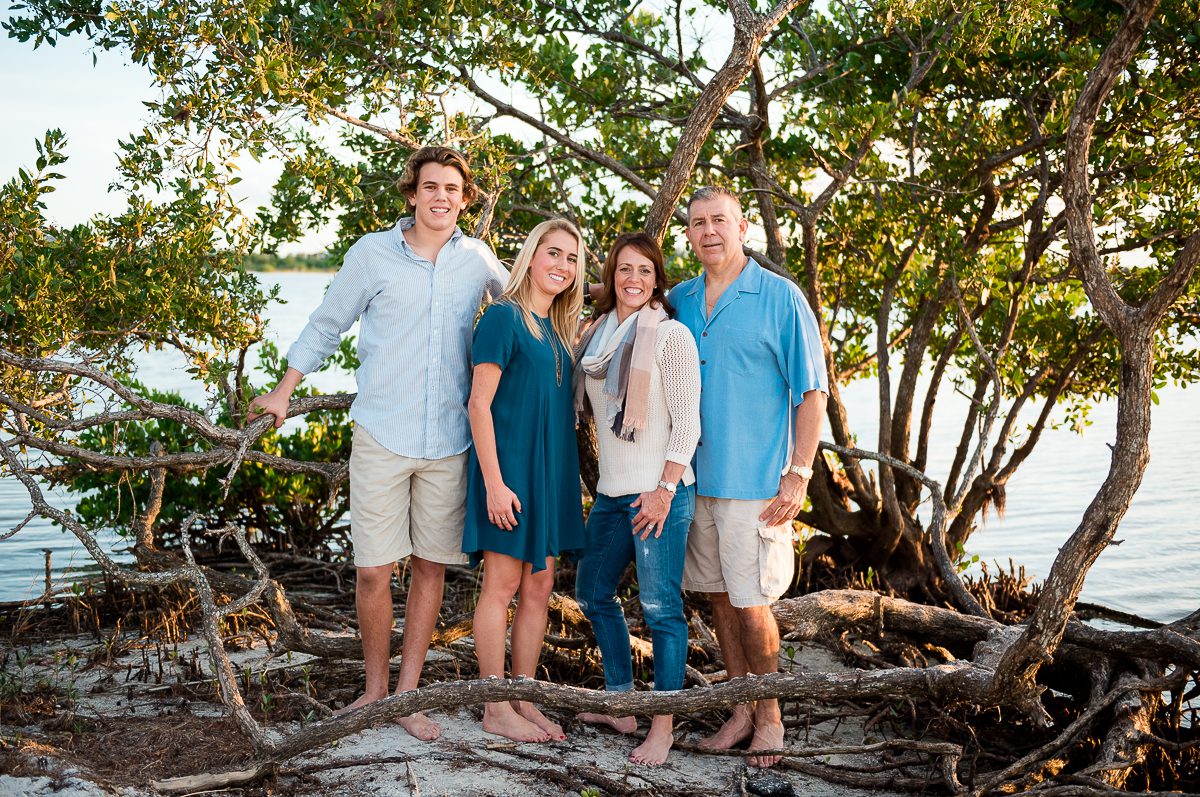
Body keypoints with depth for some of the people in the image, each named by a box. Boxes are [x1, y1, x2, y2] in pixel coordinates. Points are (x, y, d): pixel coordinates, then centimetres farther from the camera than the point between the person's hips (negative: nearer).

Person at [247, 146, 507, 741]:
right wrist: (284, 391, 9)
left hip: (449, 441, 2)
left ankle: (408, 693, 19)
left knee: (430, 565, 7)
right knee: (373, 570, -1)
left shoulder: (478, 259, 7)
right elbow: (327, 325, 9)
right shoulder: (373, 253, 1)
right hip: (381, 435, -2)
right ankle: (375, 689, 19)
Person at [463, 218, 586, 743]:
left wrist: (568, 478, 14)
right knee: (503, 585, 0)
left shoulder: (559, 329, 14)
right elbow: (479, 404, -13)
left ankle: (524, 700, 21)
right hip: (509, 467, -8)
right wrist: (494, 481, -18)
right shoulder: (504, 317, -9)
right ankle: (496, 711, 9)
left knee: (539, 588, 11)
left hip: (552, 472, 8)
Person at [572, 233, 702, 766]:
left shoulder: (671, 335, -7)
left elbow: (687, 421, -11)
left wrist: (664, 489, -16)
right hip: (612, 492, 8)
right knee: (593, 593, 16)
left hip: (660, 491, -8)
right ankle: (621, 703, 30)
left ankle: (663, 727, 6)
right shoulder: (599, 334, 12)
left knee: (660, 606, -4)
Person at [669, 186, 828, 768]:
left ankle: (770, 719, 18)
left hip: (754, 480, -5)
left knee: (751, 603, -1)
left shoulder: (780, 297, -5)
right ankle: (742, 712, 26)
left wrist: (798, 475, -12)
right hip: (695, 475, 5)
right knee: (719, 597, 12)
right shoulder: (680, 301, 9)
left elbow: (811, 392, -6)